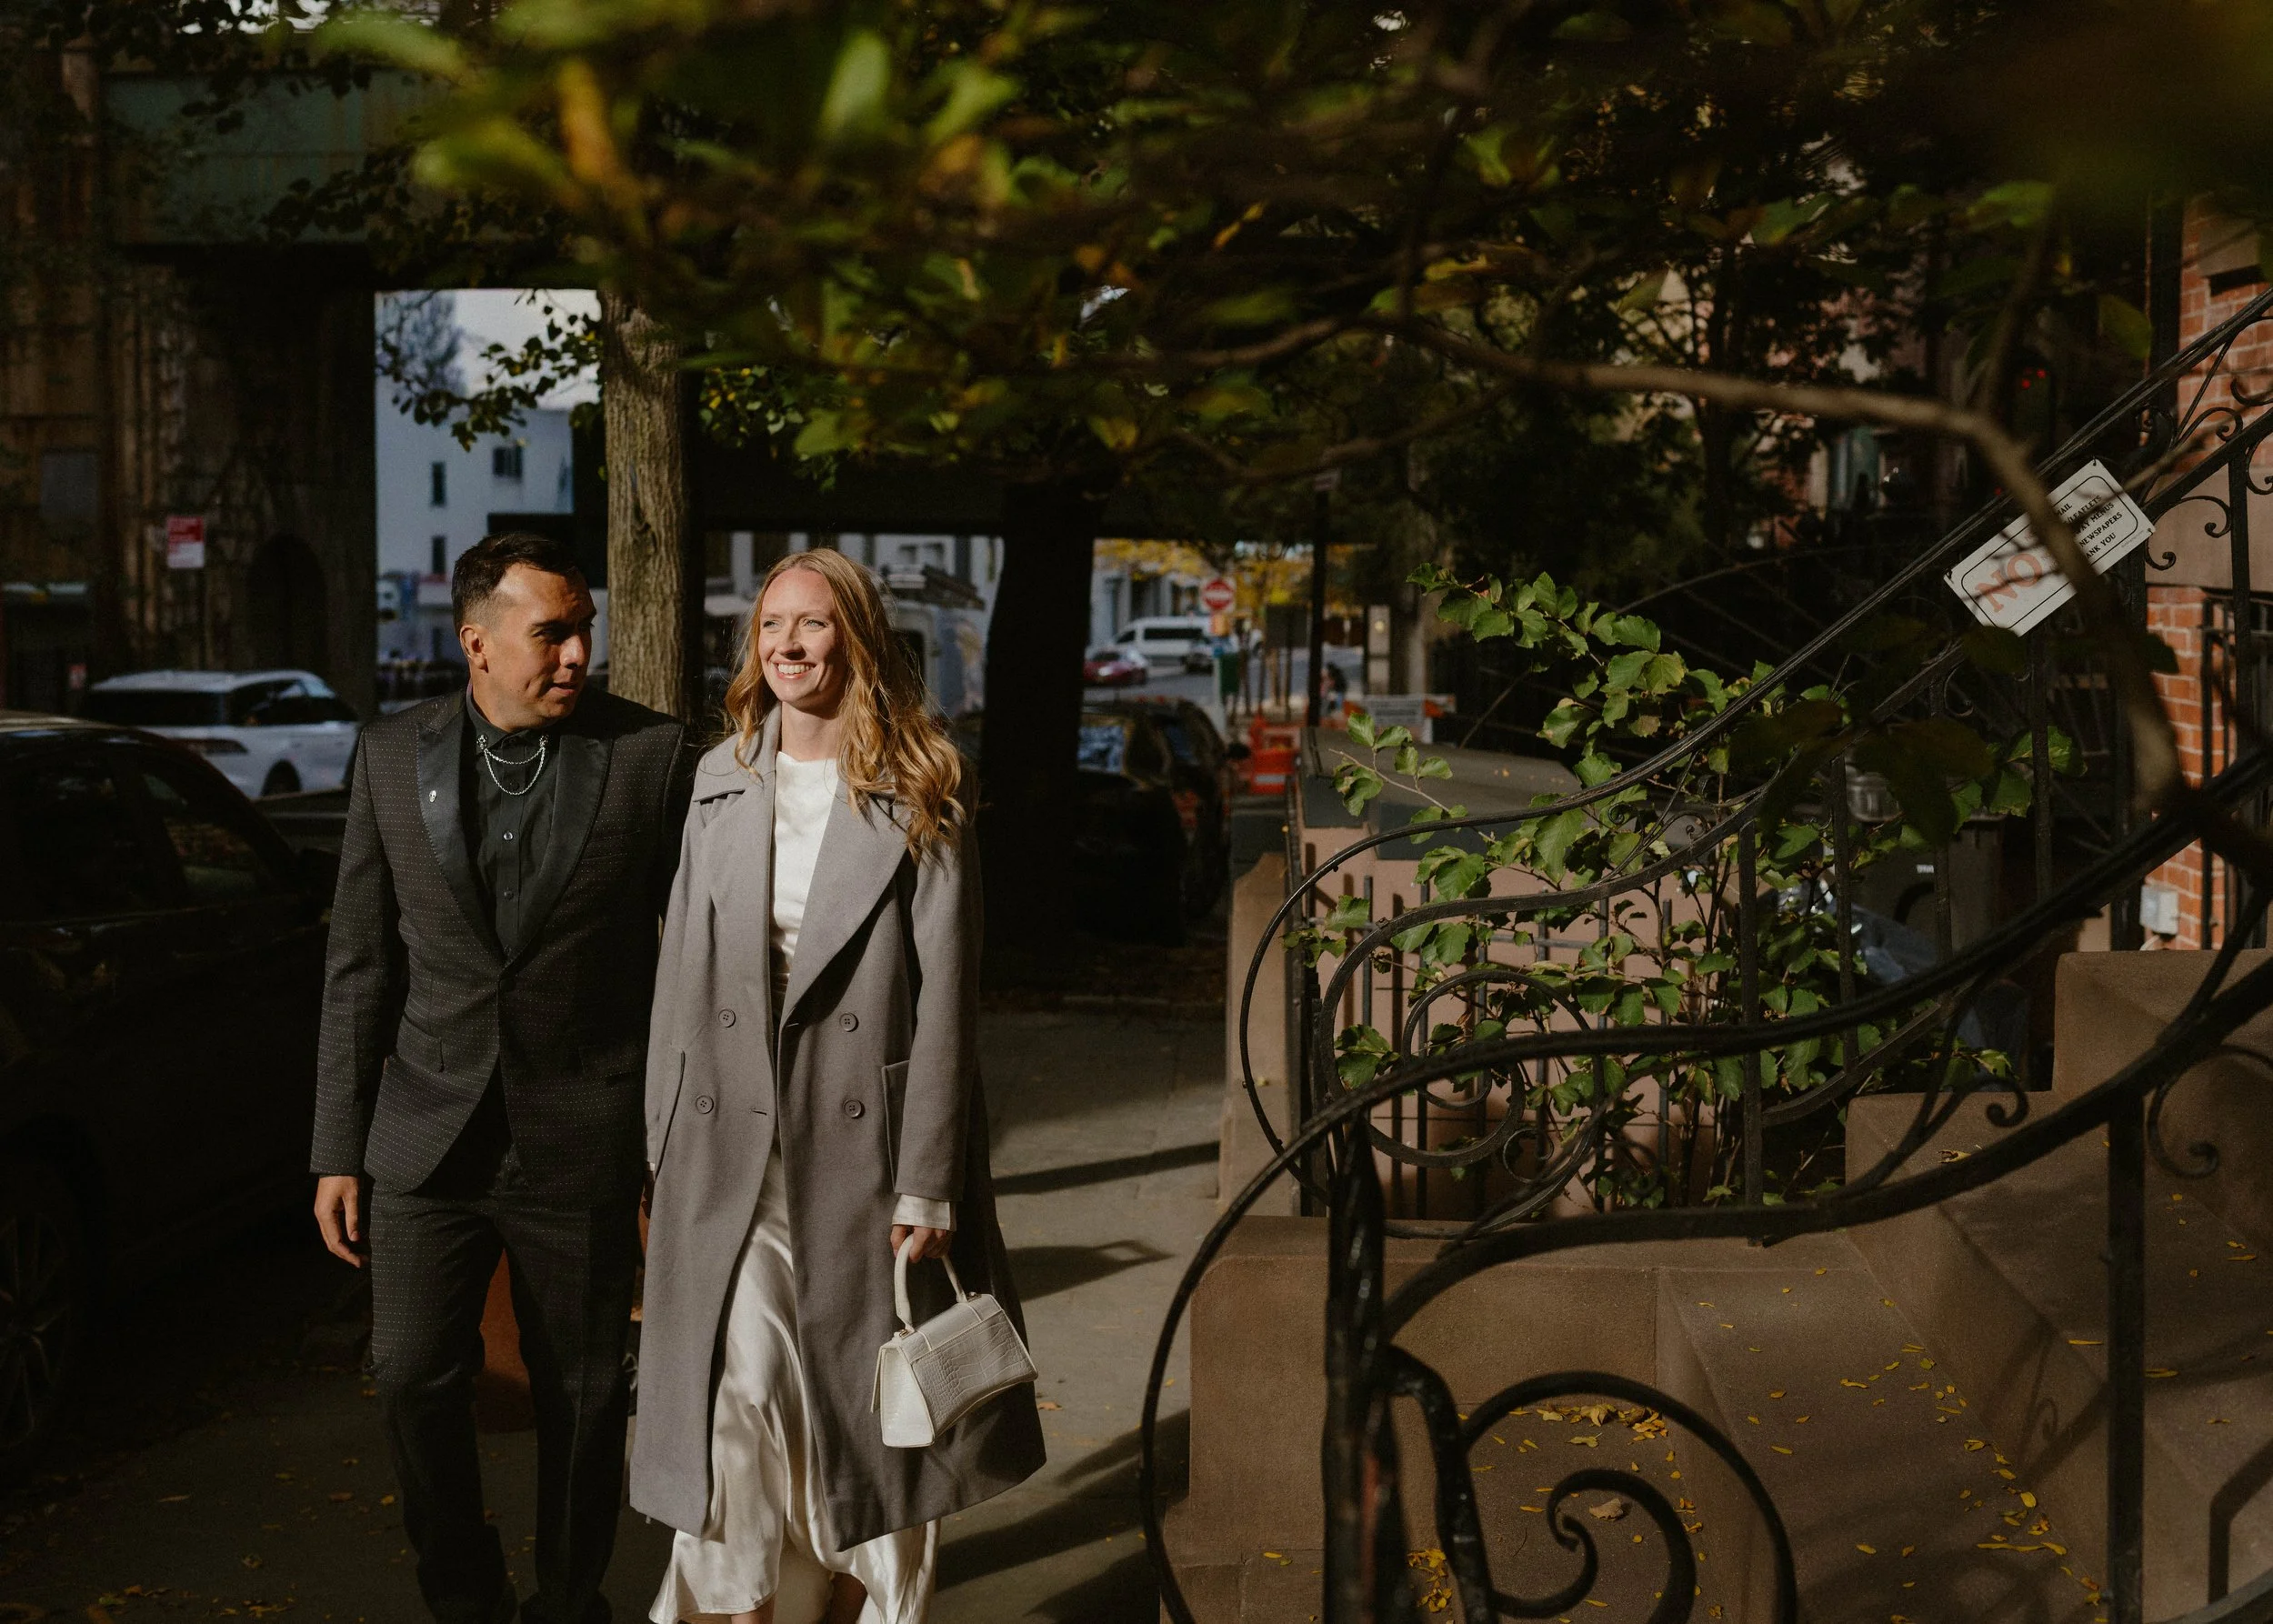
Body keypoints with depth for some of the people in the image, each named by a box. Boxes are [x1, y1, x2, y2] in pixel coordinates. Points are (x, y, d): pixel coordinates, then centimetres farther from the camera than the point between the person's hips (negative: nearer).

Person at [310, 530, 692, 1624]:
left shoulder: (649, 753, -5)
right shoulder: (392, 756, 2)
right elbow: (359, 964, 6)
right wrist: (339, 1151, 3)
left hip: (583, 1142, -2)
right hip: (429, 1134, 2)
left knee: (582, 1399, 10)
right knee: (413, 1380, 6)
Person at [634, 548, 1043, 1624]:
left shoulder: (918, 795, -3)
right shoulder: (719, 780, 8)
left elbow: (945, 994, -6)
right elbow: (683, 977, 9)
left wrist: (928, 1179, -10)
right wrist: (666, 1151, 7)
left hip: (864, 1143, -2)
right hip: (732, 1148, 2)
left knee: (869, 1405, 8)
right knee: (735, 1395, -5)